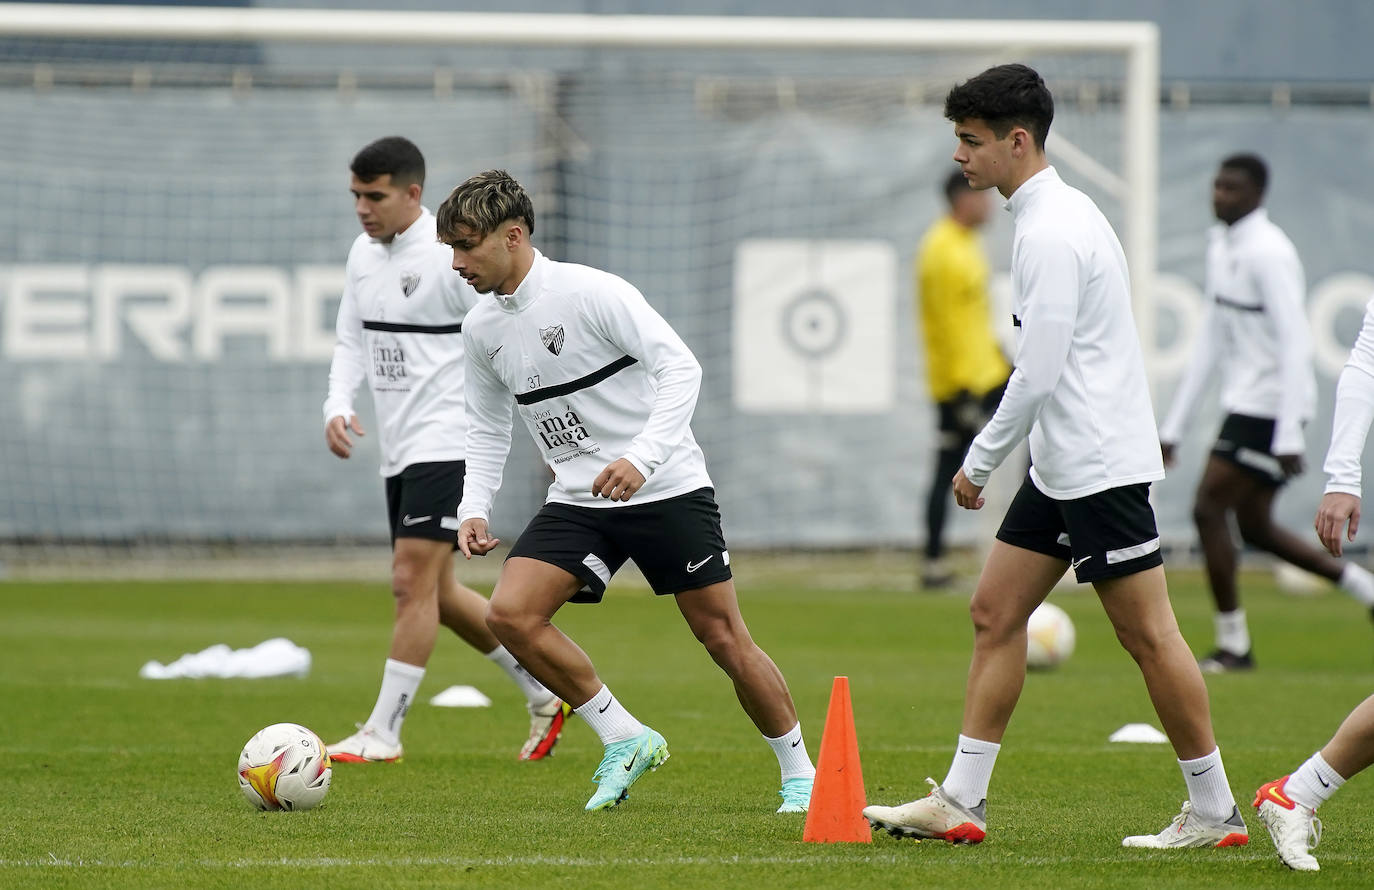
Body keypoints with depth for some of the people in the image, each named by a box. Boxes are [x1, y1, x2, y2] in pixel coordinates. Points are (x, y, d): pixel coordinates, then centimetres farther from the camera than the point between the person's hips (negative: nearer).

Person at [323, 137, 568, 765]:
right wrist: (338, 406, 0)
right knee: (436, 594, 13)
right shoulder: (364, 254, 11)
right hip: (400, 448, 9)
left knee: (413, 582, -13)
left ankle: (383, 732, -10)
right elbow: (352, 342, 17)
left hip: (448, 441, -9)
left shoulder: (450, 257, -14)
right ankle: (546, 692, 26)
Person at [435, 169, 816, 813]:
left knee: (724, 639, -5)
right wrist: (475, 508, 2)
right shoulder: (482, 328, 5)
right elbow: (488, 428, 17)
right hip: (577, 501, 6)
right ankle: (625, 741, -1)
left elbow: (681, 367, -20)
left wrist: (641, 457, -31)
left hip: (666, 489, -6)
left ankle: (799, 775, 13)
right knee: (510, 615, -15)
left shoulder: (591, 292, -16)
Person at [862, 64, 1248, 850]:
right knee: (996, 613, 8)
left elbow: (1039, 374, -21)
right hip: (1062, 467, 11)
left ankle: (1215, 812, 2)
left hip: (1100, 467, -11)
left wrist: (979, 463, -11)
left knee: (1147, 635, -5)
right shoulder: (1058, 214, 15)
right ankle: (961, 803, 9)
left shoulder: (1051, 232, -17)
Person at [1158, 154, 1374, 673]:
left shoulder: (1268, 253, -16)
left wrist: (1289, 436, -25)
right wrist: (1173, 426, 18)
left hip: (1269, 406, -9)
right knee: (1254, 526, 13)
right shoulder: (1220, 246, 12)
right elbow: (1211, 340, 19)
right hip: (1244, 401, 9)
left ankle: (1233, 645, -4)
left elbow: (1295, 344, -20)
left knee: (1209, 509, -11)